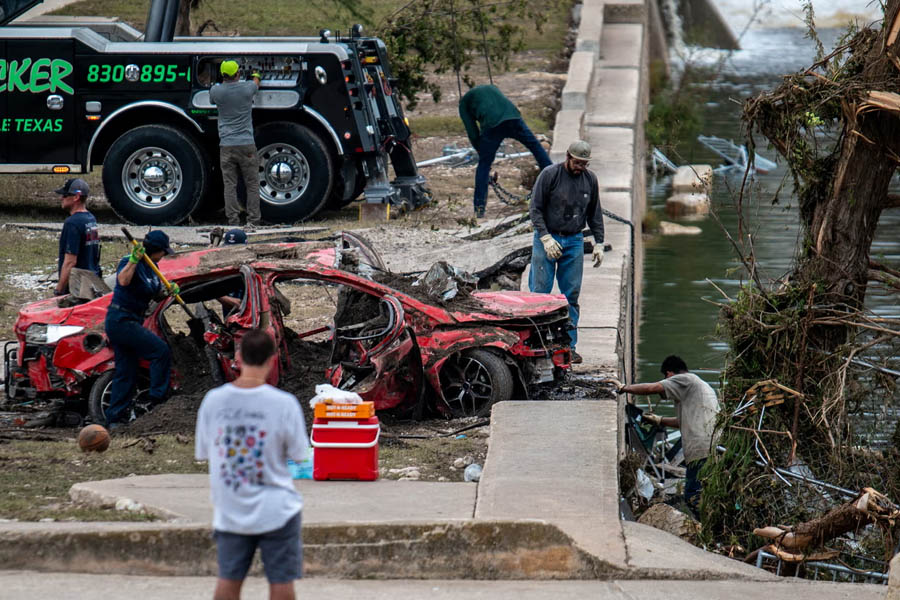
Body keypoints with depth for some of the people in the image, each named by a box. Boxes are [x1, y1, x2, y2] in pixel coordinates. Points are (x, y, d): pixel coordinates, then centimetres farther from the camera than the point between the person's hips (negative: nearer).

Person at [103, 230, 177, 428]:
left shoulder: (150, 267, 11)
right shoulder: (129, 262, -15)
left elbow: (156, 291, 22)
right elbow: (123, 280, -35)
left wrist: (169, 290, 3)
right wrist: (134, 260, -43)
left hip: (132, 321, 10)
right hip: (121, 320, -10)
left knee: (126, 372, 8)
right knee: (161, 350, -14)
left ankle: (115, 418, 10)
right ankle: (157, 400, -9)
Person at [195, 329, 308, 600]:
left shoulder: (213, 400, -7)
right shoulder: (284, 403, -15)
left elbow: (203, 452, 2)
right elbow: (297, 454, -7)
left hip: (230, 510, 3)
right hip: (276, 510, -3)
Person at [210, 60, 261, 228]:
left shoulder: (216, 91, -3)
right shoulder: (247, 88, -4)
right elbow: (256, 83, 22)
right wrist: (256, 75, 47)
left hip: (226, 146, 1)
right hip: (246, 145, -1)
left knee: (230, 185, 4)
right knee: (252, 184, 6)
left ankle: (233, 222, 1)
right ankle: (253, 221, 4)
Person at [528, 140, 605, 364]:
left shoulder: (590, 180, 7)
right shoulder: (549, 175, -7)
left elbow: (595, 214, 16)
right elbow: (535, 208, -7)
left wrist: (599, 243, 10)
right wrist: (546, 238, -15)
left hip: (574, 242, 4)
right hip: (546, 239, -3)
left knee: (572, 295, 2)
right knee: (540, 291, -6)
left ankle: (569, 346, 6)